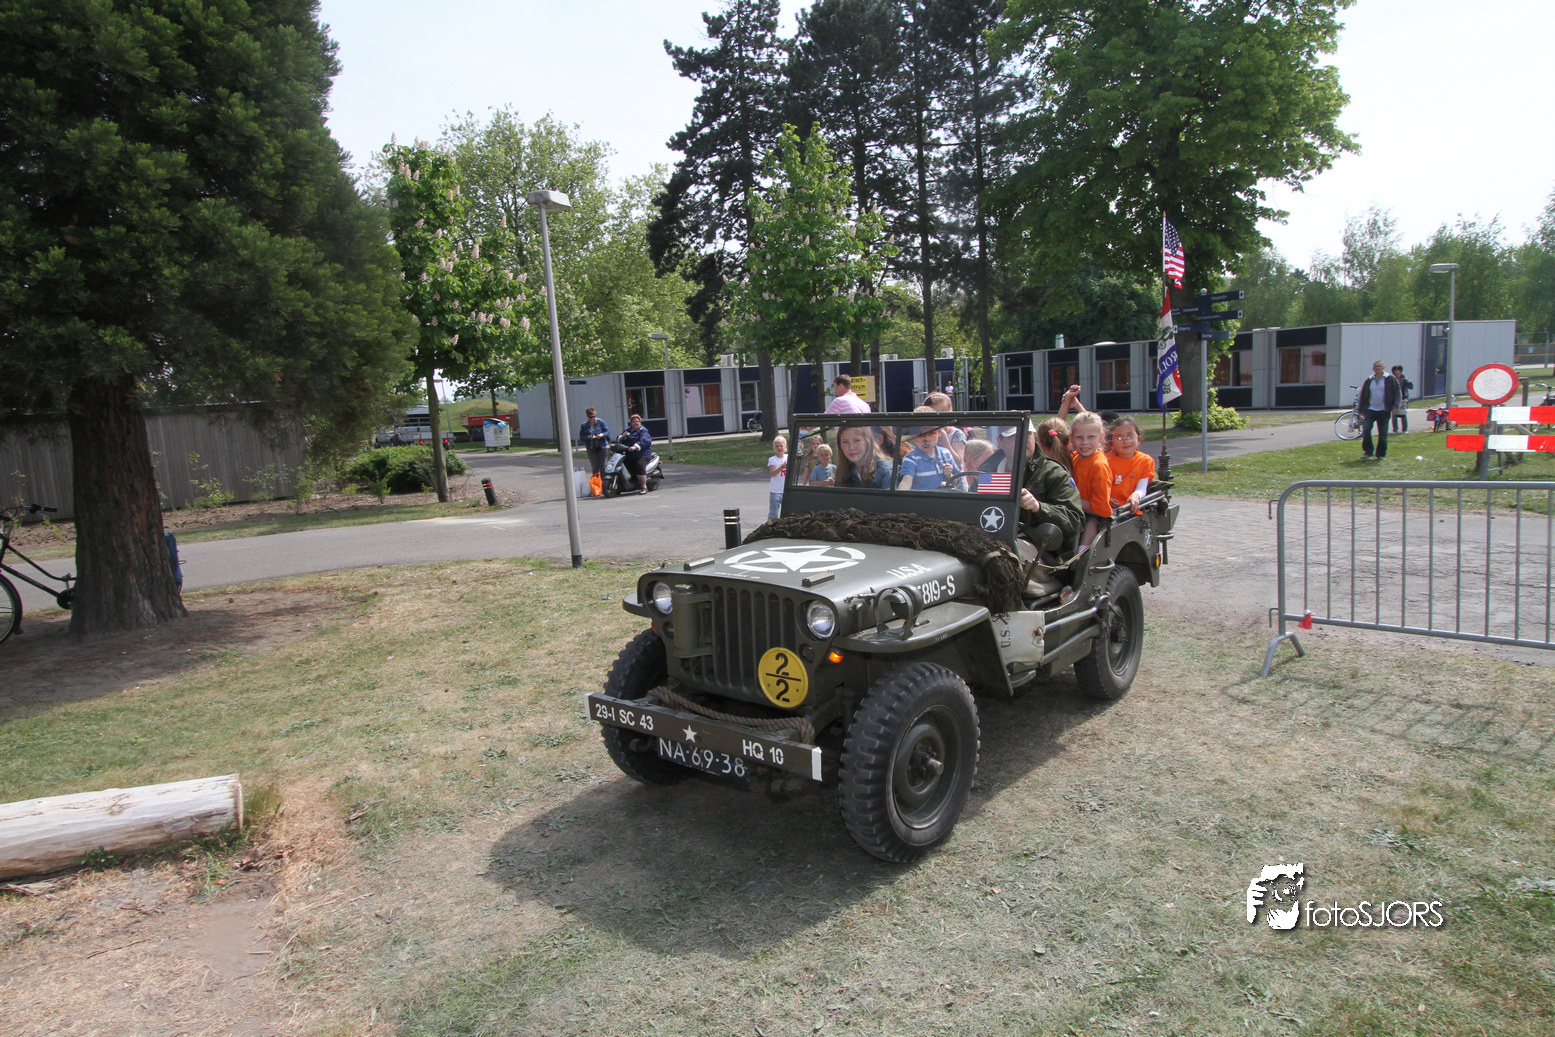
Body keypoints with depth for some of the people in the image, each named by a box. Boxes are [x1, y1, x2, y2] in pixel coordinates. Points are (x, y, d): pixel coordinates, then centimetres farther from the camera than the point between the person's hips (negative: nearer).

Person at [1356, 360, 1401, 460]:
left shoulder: (1390, 379, 1)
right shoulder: (1369, 381, 9)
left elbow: (1396, 393, 0)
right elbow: (1362, 395, 15)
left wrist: (1395, 406, -10)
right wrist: (1361, 409, 12)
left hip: (1384, 411, -2)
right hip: (1370, 410, 2)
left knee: (1383, 434, 3)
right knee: (1366, 430, -12)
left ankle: (1381, 454, 14)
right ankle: (1368, 452, 1)